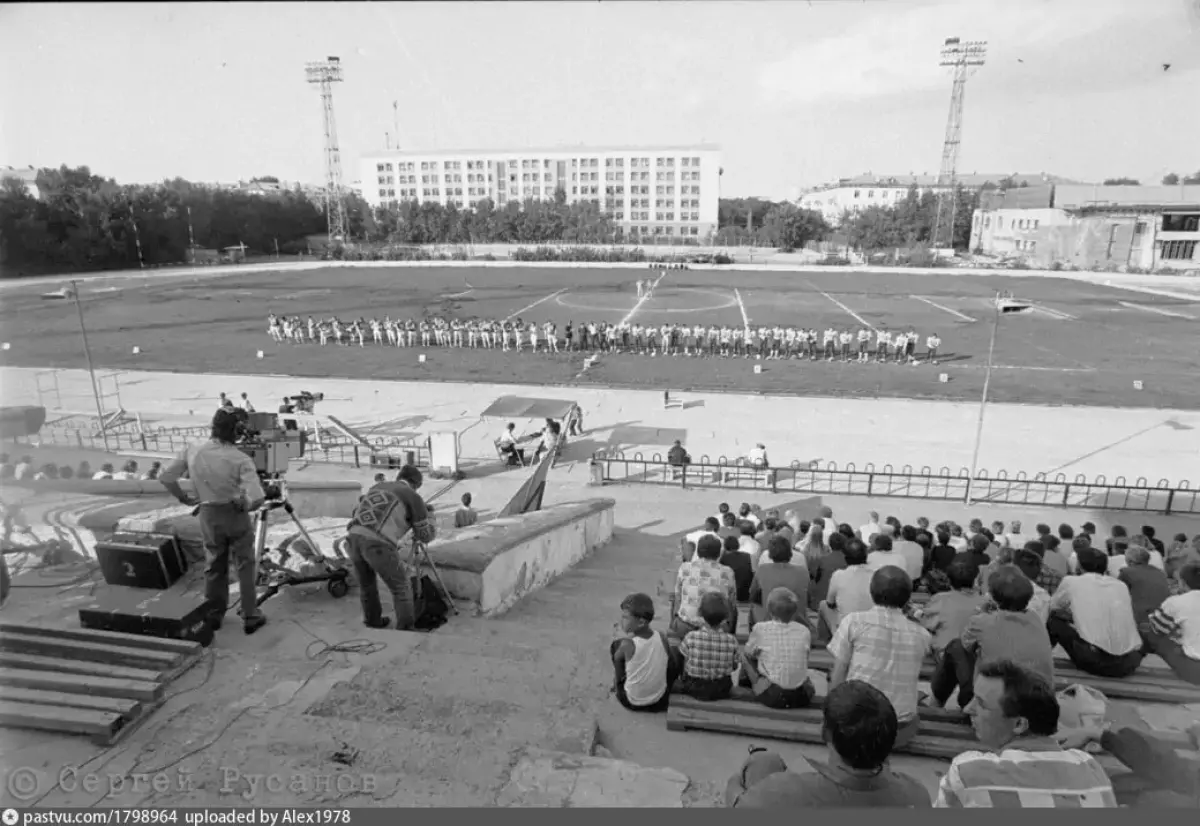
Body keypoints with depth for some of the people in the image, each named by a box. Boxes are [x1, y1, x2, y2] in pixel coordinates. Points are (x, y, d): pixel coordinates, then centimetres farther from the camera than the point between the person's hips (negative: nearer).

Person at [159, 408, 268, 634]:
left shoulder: (192, 452, -8)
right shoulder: (241, 459, -22)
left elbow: (166, 478, 1)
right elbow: (257, 498, -29)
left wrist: (185, 499, 12)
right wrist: (245, 505, -7)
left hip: (208, 515, 4)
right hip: (235, 515, -4)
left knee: (214, 566, 19)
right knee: (245, 565, 10)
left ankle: (213, 615, 29)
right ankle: (250, 617, 12)